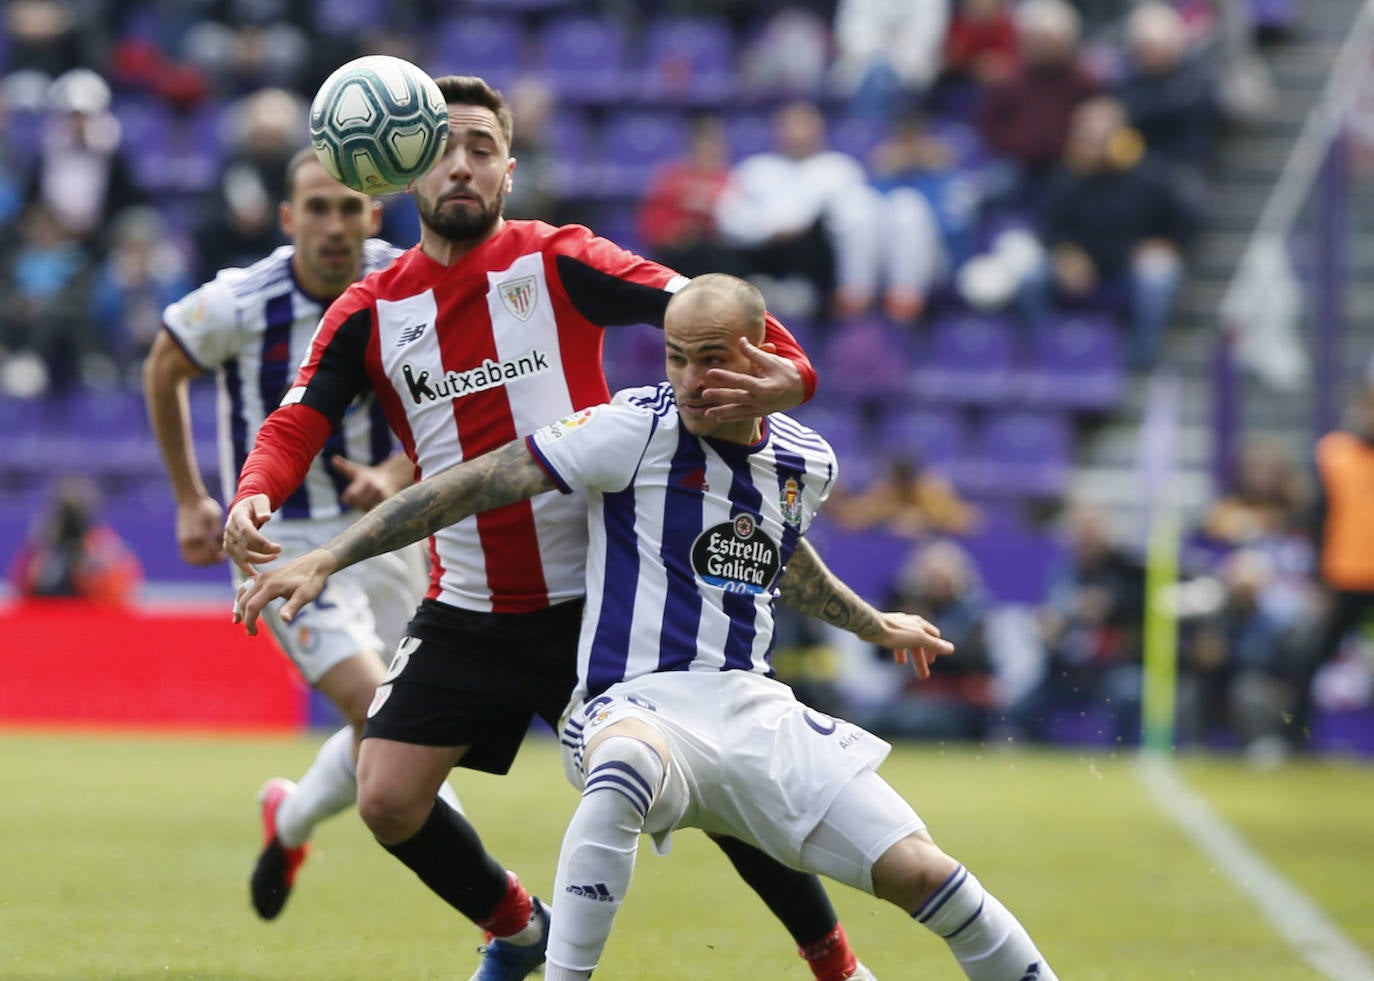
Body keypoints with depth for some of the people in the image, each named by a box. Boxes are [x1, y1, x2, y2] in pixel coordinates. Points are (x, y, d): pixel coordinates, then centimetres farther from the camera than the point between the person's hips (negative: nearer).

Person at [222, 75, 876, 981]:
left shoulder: (558, 262, -6)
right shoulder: (370, 313, 3)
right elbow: (297, 425, -1)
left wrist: (782, 373, -34)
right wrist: (254, 495, -23)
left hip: (599, 598, -3)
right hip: (467, 615, 3)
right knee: (388, 802, -4)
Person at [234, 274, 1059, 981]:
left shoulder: (807, 462, 9)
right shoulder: (636, 429, -9)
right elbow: (478, 484, -9)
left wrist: (873, 625, 47)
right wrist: (327, 560, -14)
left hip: (756, 709, 5)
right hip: (637, 706, -5)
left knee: (917, 870, -6)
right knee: (627, 769, -42)